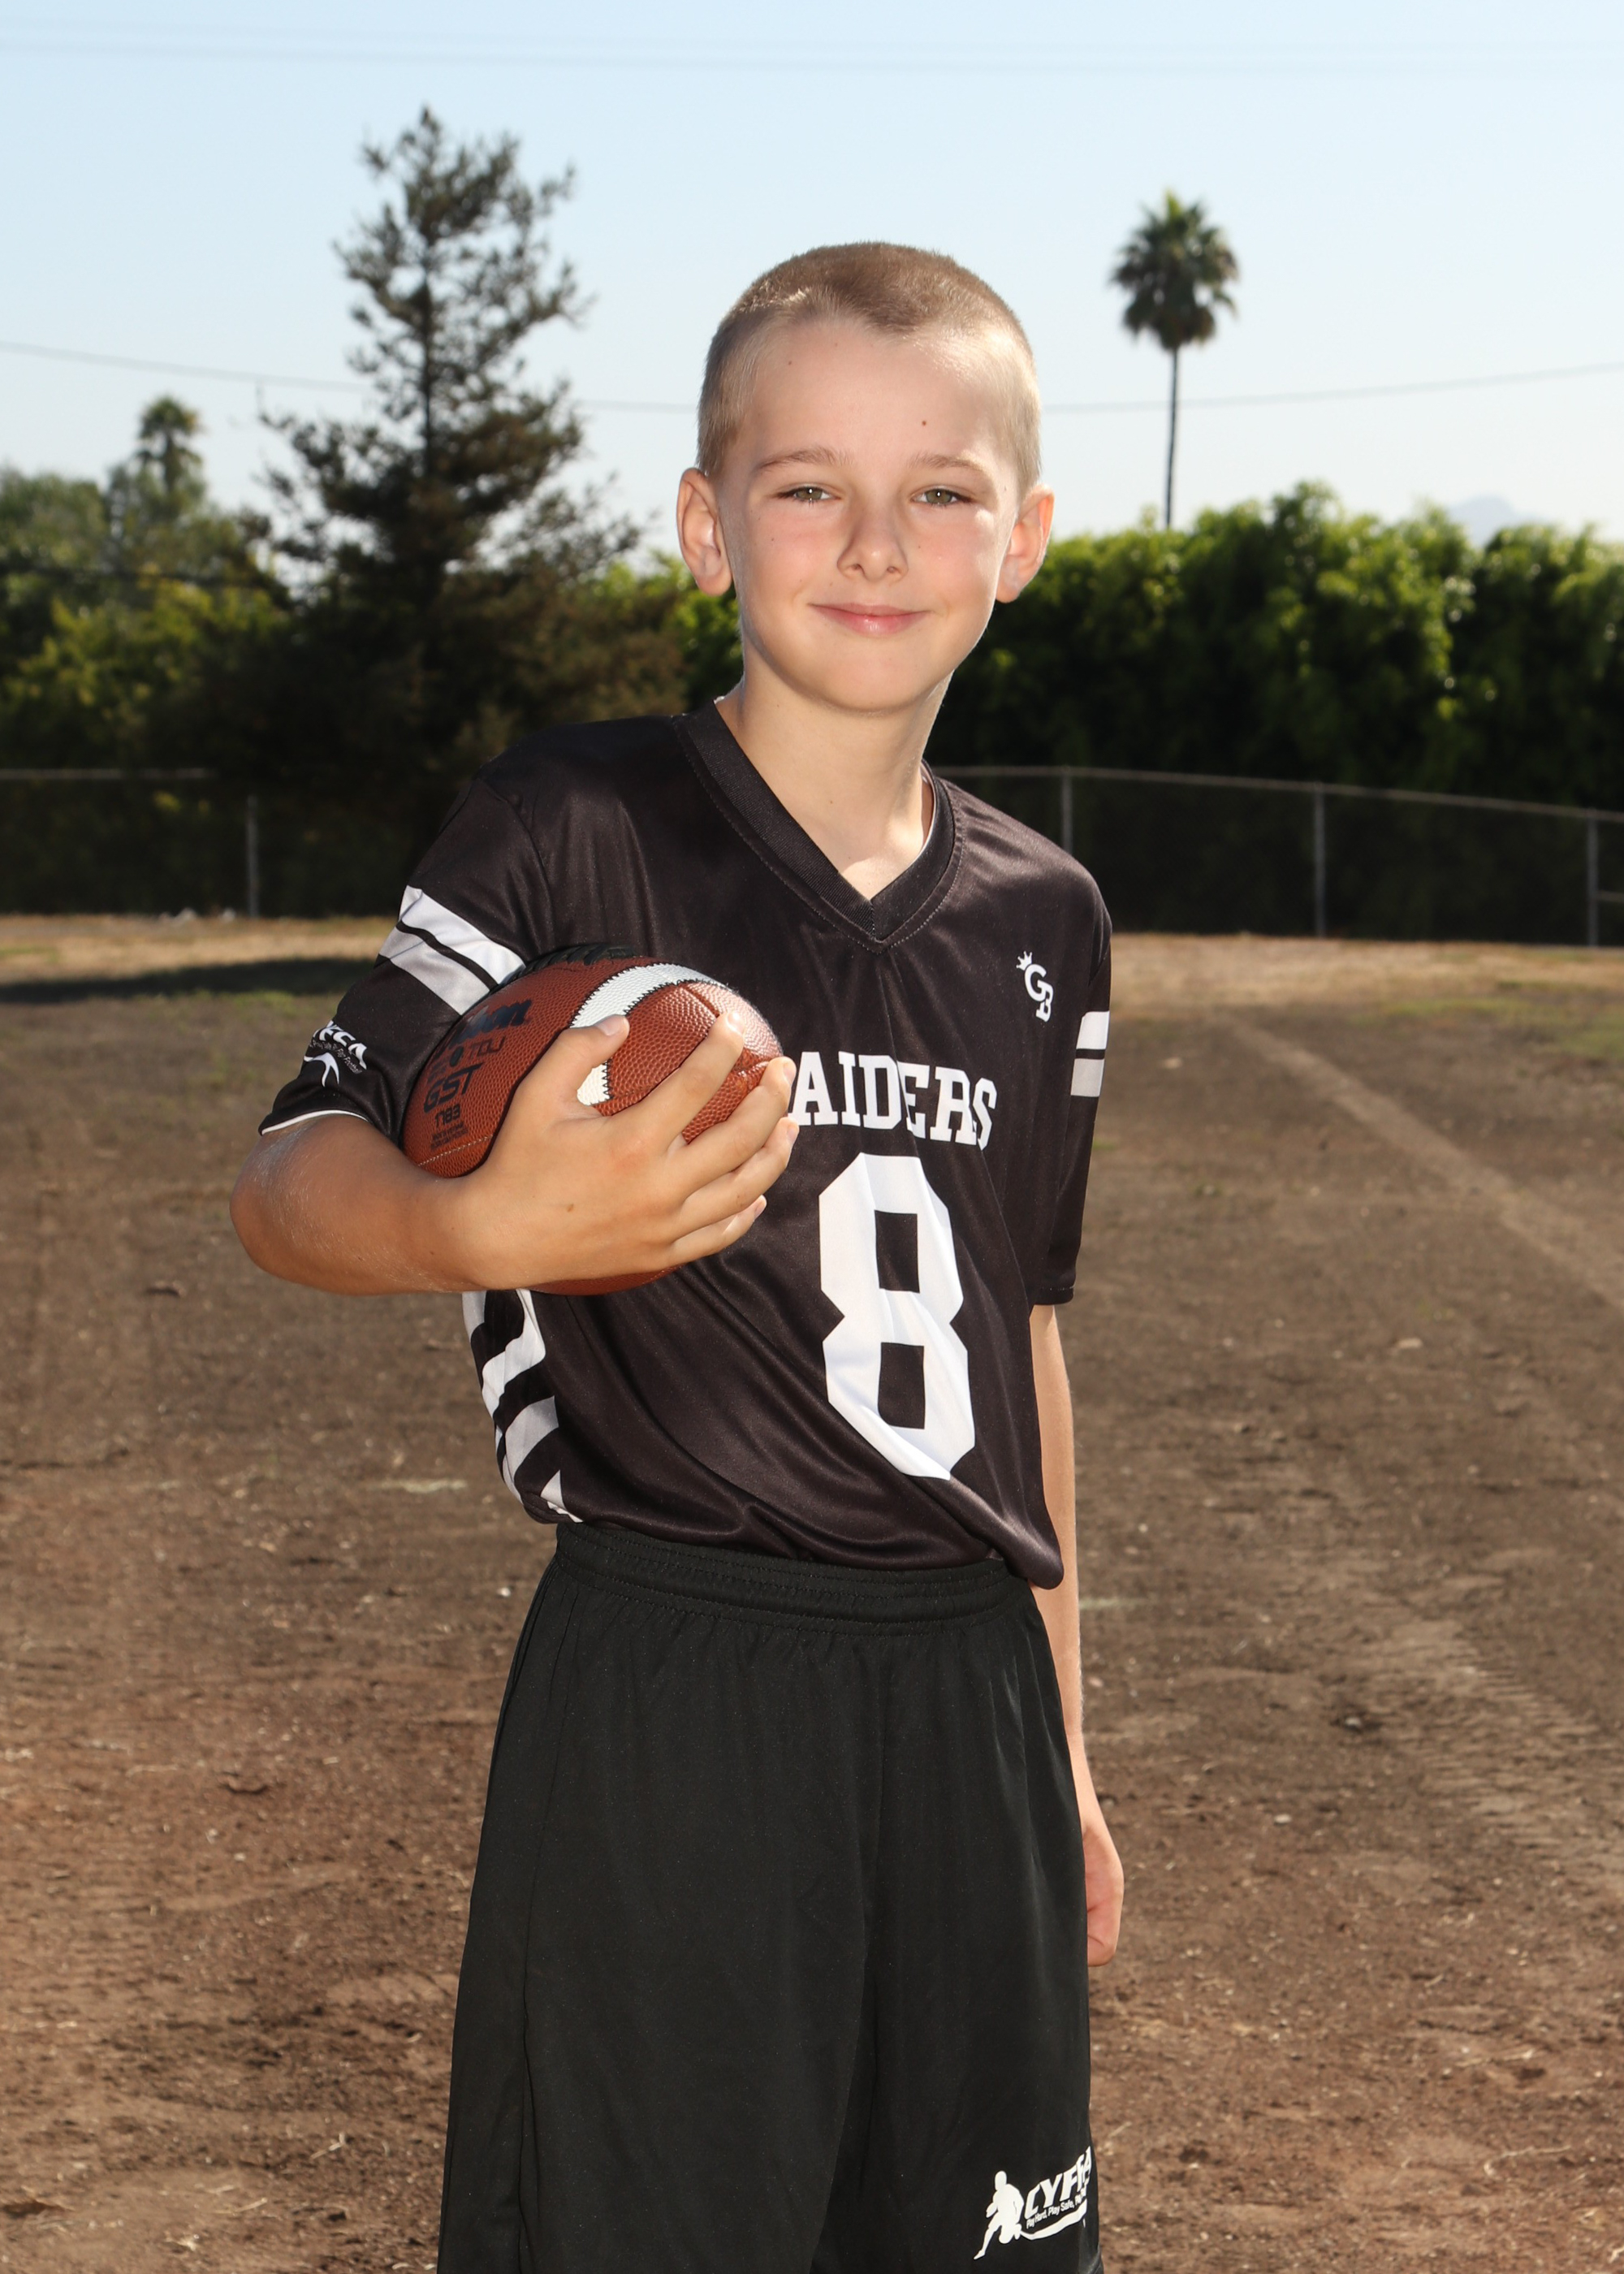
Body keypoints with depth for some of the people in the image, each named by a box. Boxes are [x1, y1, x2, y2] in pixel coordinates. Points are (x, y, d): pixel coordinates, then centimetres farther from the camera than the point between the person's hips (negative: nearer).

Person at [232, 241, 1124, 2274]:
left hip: (965, 1701, 5)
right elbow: (289, 1176, -10)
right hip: (664, 1706, -5)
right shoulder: (575, 832, -7)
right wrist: (490, 1226, -33)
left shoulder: (1044, 922, 9)